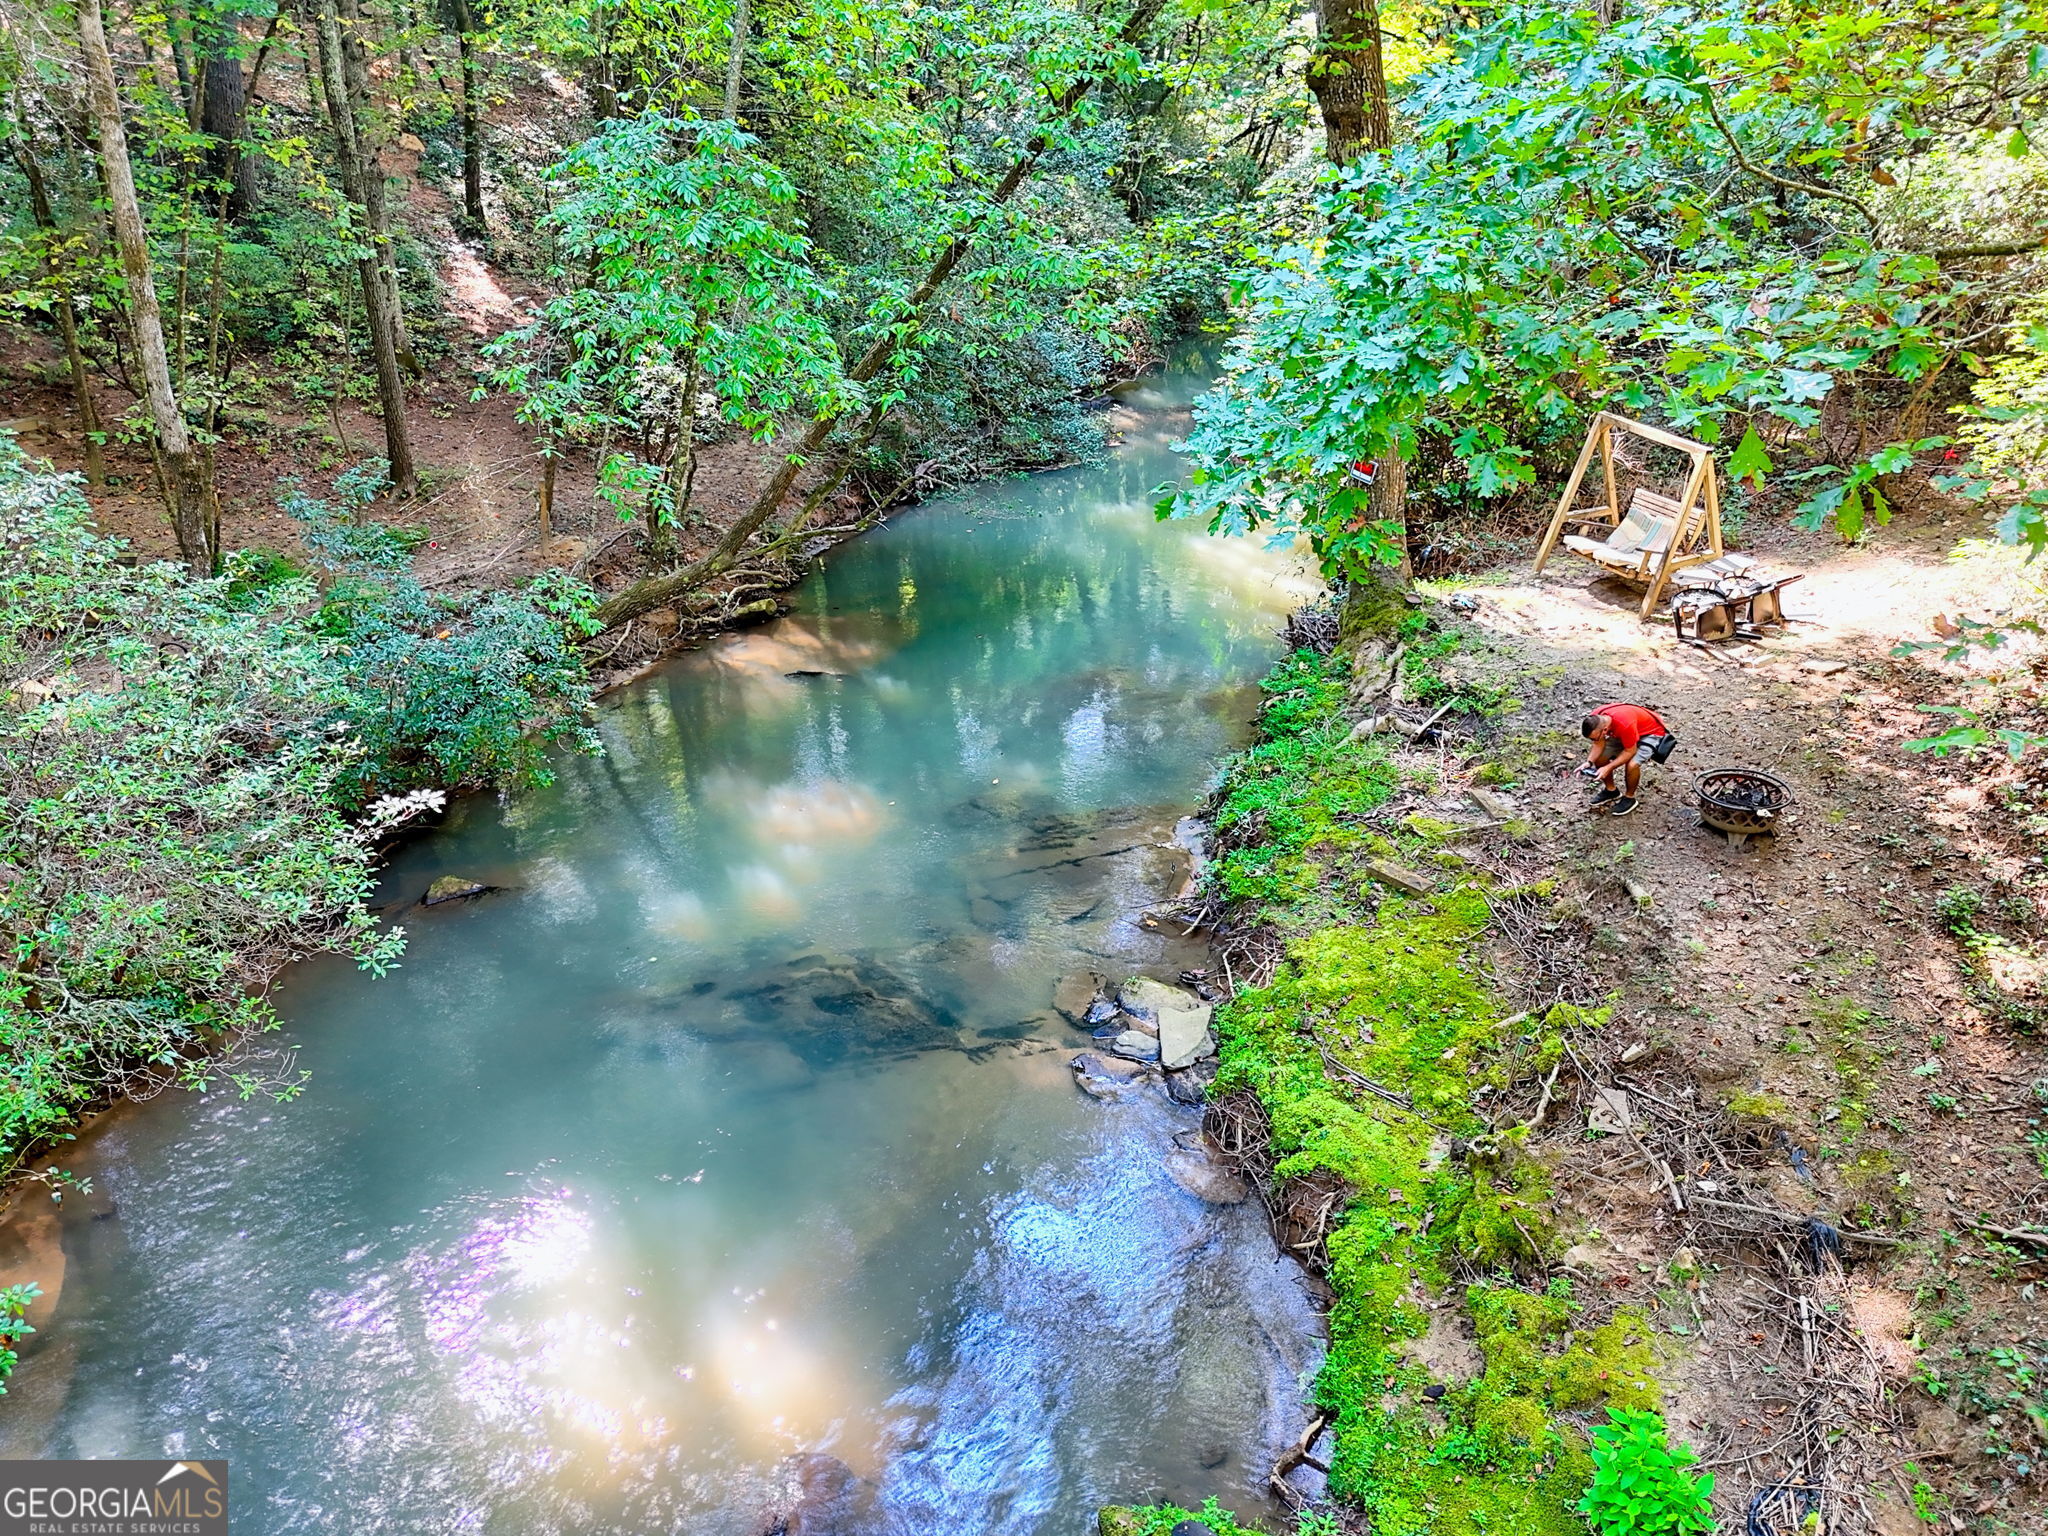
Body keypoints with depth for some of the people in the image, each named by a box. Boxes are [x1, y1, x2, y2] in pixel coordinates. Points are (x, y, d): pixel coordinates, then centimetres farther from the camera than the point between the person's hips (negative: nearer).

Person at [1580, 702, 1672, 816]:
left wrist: (1608, 768, -31)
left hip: (1651, 733, -7)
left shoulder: (1624, 724, -42)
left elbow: (1630, 751, -29)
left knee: (1632, 764, -29)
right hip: (1624, 733, 7)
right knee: (1598, 756, -4)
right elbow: (1599, 744, -9)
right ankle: (1611, 790, 20)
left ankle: (1629, 798, -2)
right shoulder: (1595, 719, -22)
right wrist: (1589, 762, -23)